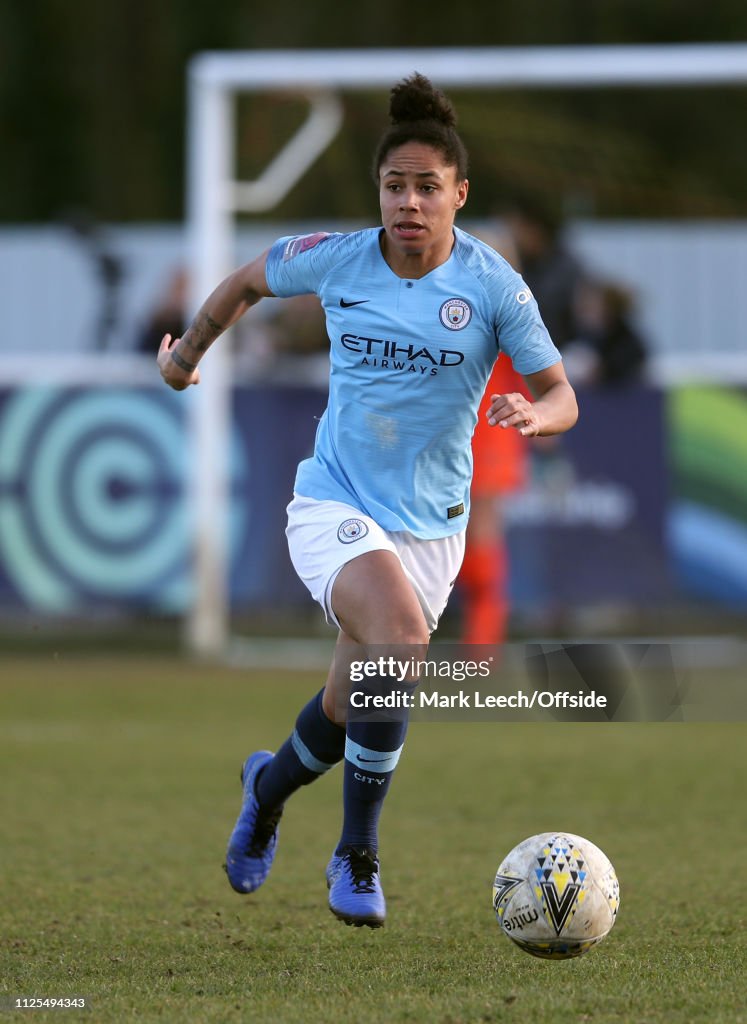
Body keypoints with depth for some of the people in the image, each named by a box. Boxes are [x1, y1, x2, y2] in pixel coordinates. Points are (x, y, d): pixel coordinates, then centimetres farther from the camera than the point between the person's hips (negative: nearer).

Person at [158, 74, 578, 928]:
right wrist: (188, 352, 25)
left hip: (432, 523, 2)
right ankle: (356, 854, -16)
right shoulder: (333, 260, -7)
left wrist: (535, 415, -30)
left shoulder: (494, 285, -10)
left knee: (352, 711, 8)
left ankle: (269, 786, 46)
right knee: (401, 635, -30)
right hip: (333, 503, -2)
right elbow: (248, 281, 14)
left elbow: (561, 396, -7)